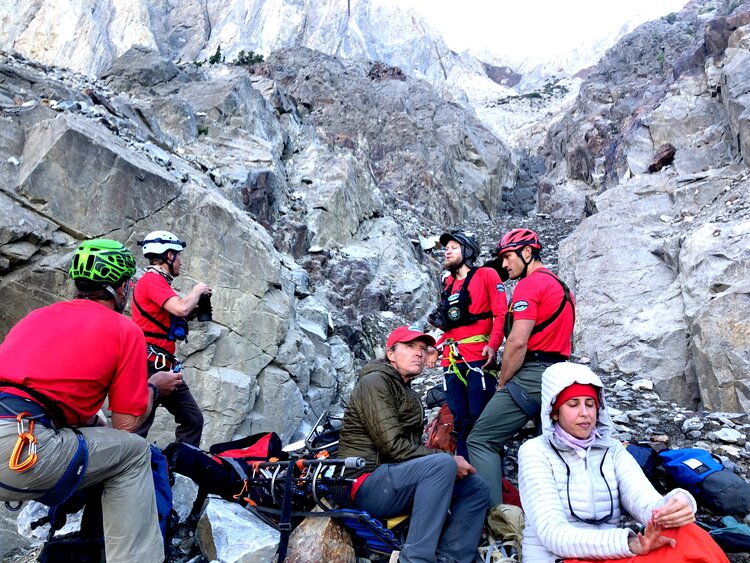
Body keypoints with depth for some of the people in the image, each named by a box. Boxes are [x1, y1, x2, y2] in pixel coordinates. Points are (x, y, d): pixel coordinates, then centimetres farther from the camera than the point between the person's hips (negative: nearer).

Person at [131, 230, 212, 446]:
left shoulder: (158, 281, 18)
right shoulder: (152, 279, -11)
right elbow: (181, 308, -26)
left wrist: (194, 310, 9)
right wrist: (198, 290, -7)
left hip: (165, 366, 10)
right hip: (150, 365, -10)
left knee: (193, 420, 10)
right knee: (137, 429, -7)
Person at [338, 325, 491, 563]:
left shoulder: (410, 395, 21)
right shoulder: (375, 382, -8)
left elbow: (412, 446, 11)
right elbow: (393, 446, -17)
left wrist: (449, 461, -6)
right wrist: (447, 460, -15)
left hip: (397, 477, 9)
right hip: (368, 483, -9)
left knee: (476, 488, 0)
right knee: (442, 464, -29)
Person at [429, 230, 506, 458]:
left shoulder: (486, 275, 4)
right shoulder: (448, 284, 22)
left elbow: (501, 314, -6)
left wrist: (493, 344, -19)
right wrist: (435, 347, 14)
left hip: (479, 358, -6)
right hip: (452, 361, 6)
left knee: (480, 418, -8)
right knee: (460, 421, 8)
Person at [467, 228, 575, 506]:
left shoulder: (529, 284, -9)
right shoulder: (562, 286, 21)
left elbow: (518, 342, -17)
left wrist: (502, 382, -6)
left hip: (531, 376, -10)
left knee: (481, 440, -6)